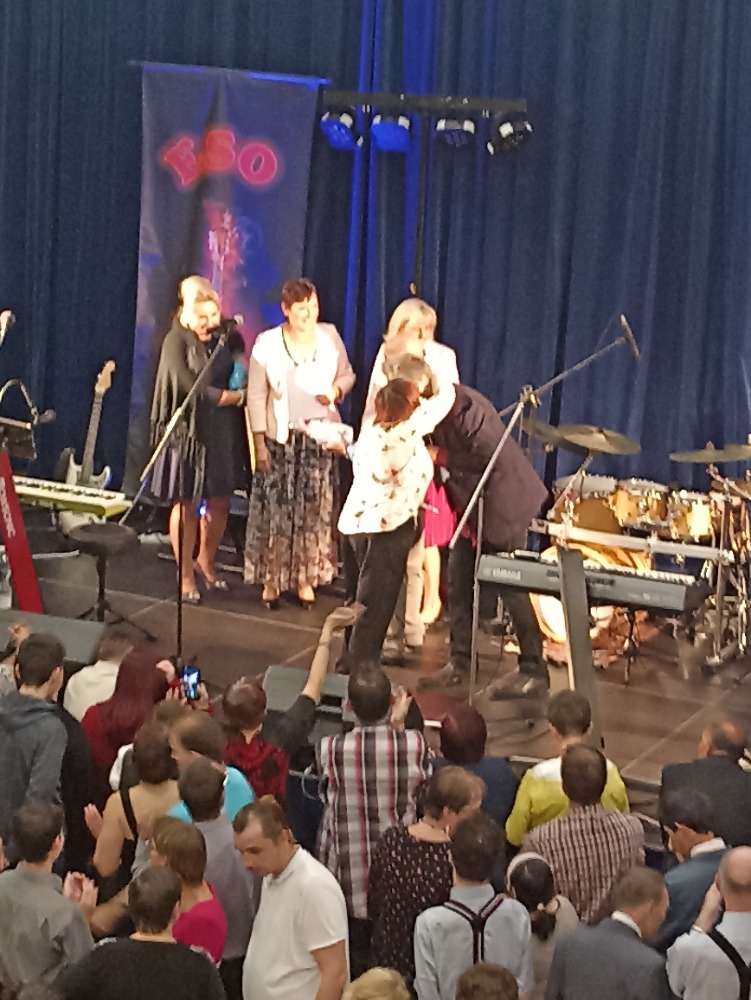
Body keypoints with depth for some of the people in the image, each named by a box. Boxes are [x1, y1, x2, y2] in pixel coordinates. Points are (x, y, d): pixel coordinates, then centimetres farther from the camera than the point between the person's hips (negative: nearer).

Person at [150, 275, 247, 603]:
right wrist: (234, 396, -9)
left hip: (223, 433, 5)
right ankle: (186, 576, 10)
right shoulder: (176, 341, -9)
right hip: (190, 433, -5)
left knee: (220, 503, 8)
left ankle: (206, 563, 28)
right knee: (186, 504, 0)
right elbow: (190, 388, -15)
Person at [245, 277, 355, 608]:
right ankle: (271, 579, 11)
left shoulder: (329, 336, 1)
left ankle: (305, 578, 16)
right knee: (276, 510, 0)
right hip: (281, 438, -2)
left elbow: (347, 374, 13)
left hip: (320, 436, 2)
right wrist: (259, 442, -7)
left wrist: (337, 390, -10)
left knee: (315, 509, 5)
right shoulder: (267, 343, -6)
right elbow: (256, 396, -4)